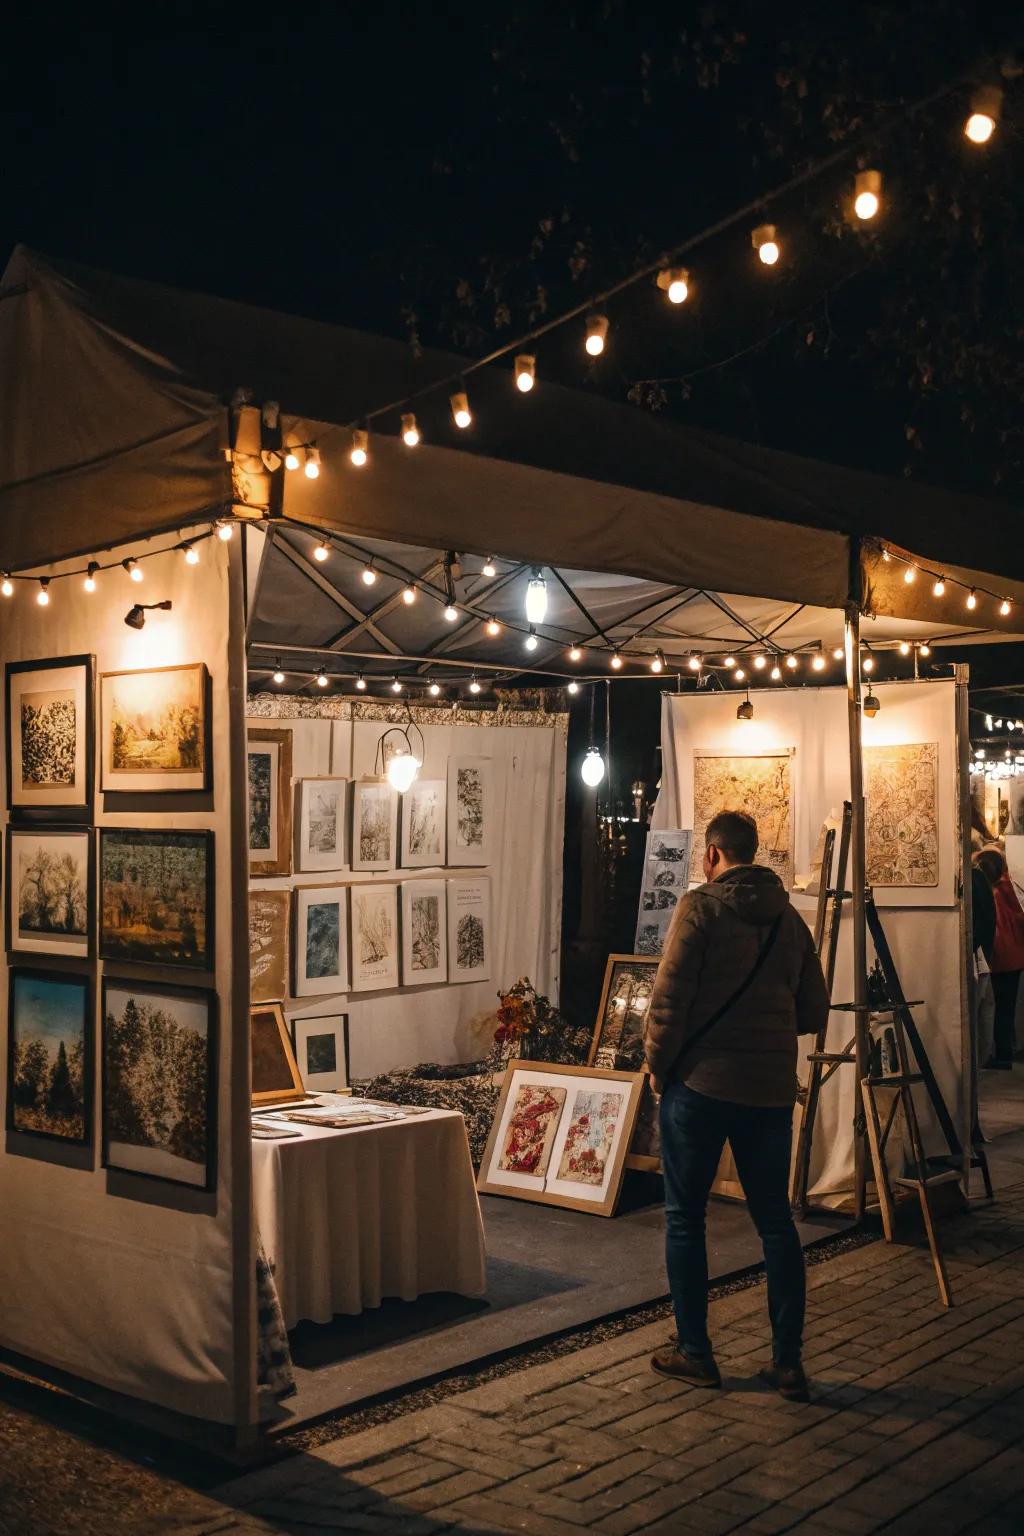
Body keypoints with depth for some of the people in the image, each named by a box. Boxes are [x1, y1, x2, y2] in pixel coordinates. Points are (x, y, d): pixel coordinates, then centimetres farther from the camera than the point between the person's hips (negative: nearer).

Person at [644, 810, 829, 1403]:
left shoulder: (701, 905, -7)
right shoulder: (790, 917, 10)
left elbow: (669, 998, -13)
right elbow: (814, 1013, 13)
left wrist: (659, 1065, 0)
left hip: (701, 1084, -5)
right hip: (772, 1088, 5)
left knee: (685, 1219, 8)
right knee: (776, 1220, 12)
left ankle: (695, 1353, 13)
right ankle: (788, 1361, 13)